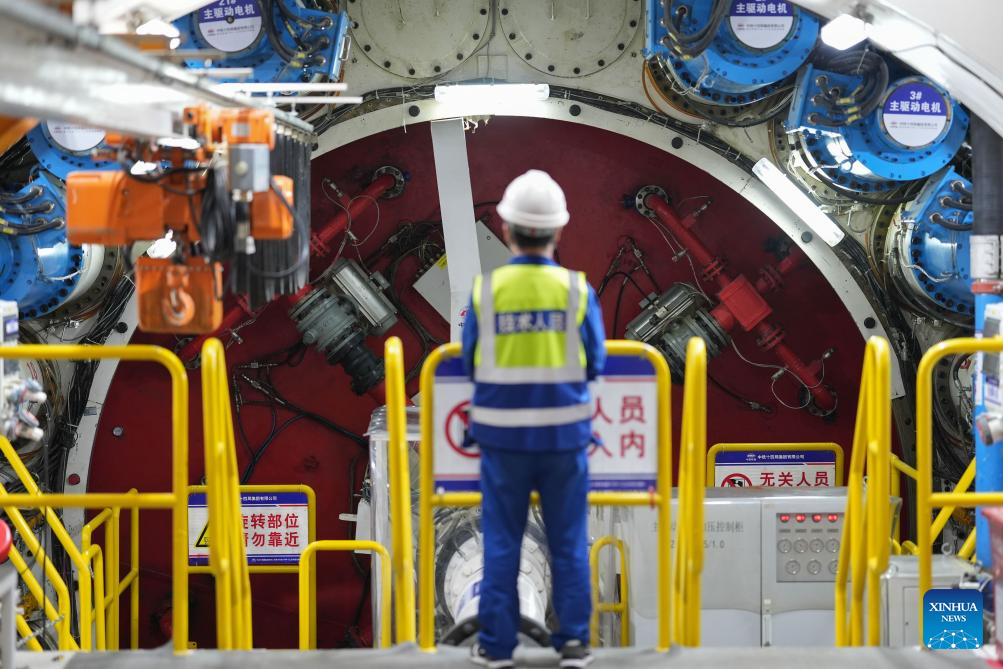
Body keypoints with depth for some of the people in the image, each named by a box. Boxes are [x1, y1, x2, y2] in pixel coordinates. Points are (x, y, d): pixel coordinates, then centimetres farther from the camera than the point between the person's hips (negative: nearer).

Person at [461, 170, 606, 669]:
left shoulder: (485, 289, -7)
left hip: (502, 434, 0)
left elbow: (470, 363, 0)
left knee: (501, 540, 10)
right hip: (564, 433, 0)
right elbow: (594, 364, -1)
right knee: (569, 540, 10)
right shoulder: (576, 289, -8)